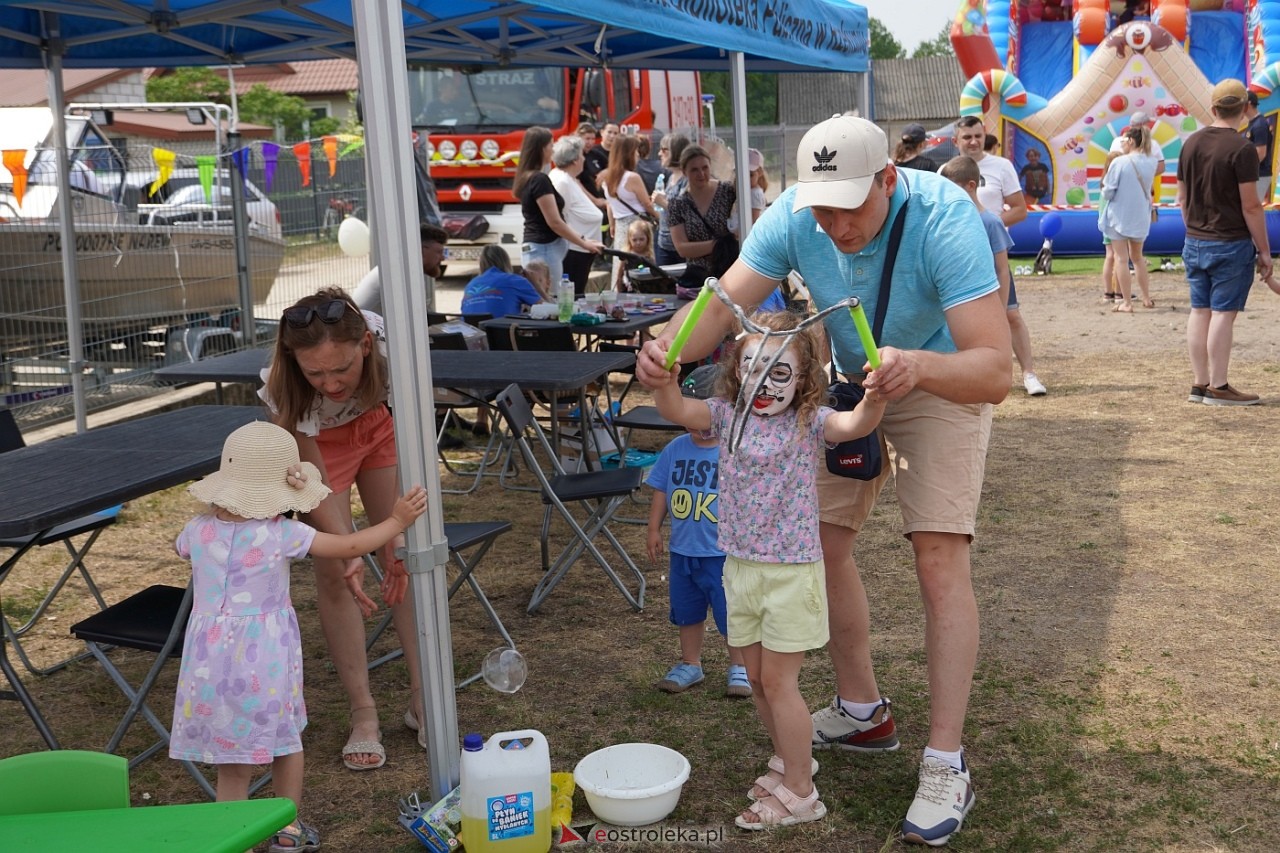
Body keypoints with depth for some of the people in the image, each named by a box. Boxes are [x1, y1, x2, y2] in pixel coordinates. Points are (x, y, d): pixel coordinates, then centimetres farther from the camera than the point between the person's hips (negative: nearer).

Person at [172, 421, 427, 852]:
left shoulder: (199, 530, -2)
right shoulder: (283, 534, -13)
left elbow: (183, 548, 23)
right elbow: (350, 546, -5)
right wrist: (396, 521, 7)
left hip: (211, 658, 2)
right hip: (265, 657, -2)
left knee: (232, 759, 10)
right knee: (285, 736, 20)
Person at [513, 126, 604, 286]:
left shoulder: (527, 178, 13)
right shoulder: (540, 180, -16)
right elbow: (554, 222, -17)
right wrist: (584, 243, -7)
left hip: (533, 247, 10)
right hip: (544, 249, -10)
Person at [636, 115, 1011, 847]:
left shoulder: (944, 219, -37)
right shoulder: (794, 218, -24)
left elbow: (996, 371, -43)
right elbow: (723, 304, -31)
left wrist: (917, 367, -63)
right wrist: (668, 346, -54)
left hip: (943, 384, -5)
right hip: (849, 381, 5)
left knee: (941, 560, -15)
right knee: (824, 542, 5)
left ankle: (947, 766, -7)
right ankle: (863, 712, 25)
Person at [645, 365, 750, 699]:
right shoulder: (675, 450, 1)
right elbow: (660, 491, 8)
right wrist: (653, 529, 5)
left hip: (724, 552, -4)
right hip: (682, 550, 5)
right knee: (687, 611, 18)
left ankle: (739, 667, 26)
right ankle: (690, 664, 35)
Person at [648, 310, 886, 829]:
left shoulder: (808, 422, -10)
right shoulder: (727, 415, 0)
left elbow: (855, 425, -30)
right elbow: (676, 411, -17)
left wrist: (874, 400, -52)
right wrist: (664, 384, -39)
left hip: (792, 571, -5)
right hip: (740, 567, 5)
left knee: (777, 680, -1)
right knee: (756, 678, 16)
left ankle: (799, 793, 13)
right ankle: (789, 758, 39)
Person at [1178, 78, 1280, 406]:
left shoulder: (1191, 143, 5)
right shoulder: (1242, 149, -15)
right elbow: (1250, 207, -14)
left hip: (1195, 243, 7)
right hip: (1232, 244, -6)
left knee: (1200, 311, 10)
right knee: (1223, 313, -2)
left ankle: (1199, 384, 16)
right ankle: (1218, 388, 3)